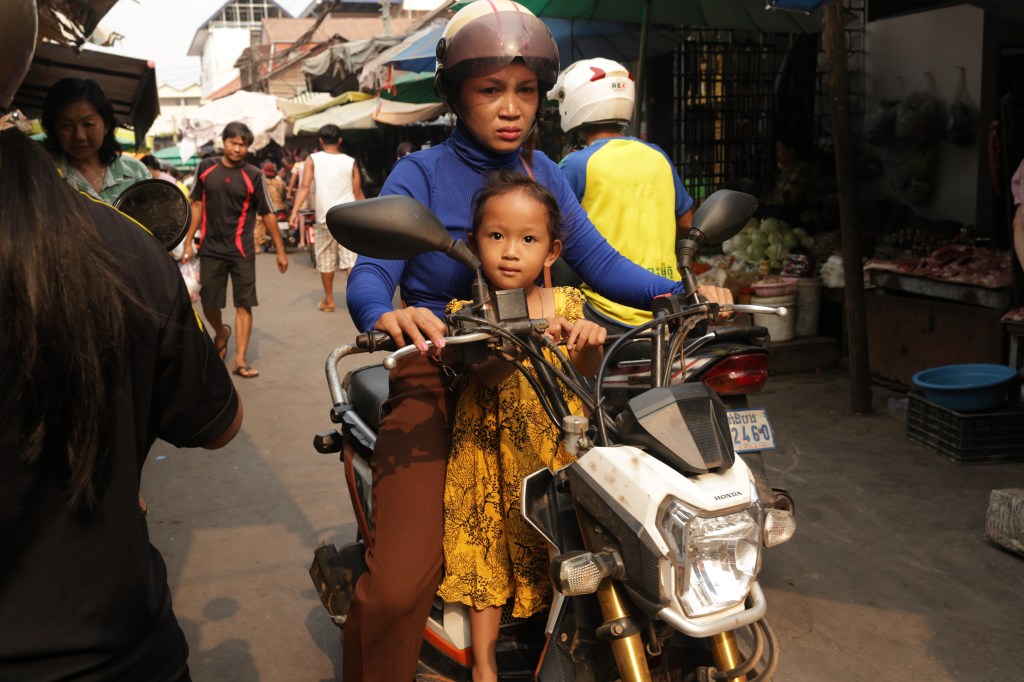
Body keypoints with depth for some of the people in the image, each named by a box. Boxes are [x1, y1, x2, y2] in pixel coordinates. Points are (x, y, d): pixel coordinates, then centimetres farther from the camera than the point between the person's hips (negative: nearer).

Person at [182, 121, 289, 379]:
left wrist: (280, 250, -1)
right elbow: (197, 204, 10)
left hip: (242, 251, -2)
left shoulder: (253, 176, -4)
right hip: (211, 249, 2)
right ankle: (221, 333, 39)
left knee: (244, 304, -3)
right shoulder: (206, 167, 2)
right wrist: (188, 241, 7)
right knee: (209, 304, 7)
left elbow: (267, 214, -1)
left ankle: (241, 360, 1)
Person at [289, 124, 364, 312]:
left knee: (326, 261, 13)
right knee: (350, 261, 0)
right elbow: (358, 193, 7)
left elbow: (305, 186, -10)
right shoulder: (350, 162, 5)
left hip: (325, 219, -1)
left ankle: (328, 300, 23)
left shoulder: (313, 160, 1)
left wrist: (295, 211, -13)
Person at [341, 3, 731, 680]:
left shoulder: (544, 171, 11)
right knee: (399, 586, -19)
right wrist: (385, 313, -37)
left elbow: (597, 258, 6)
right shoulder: (420, 174, -3)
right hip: (438, 376, -4)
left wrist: (678, 292, -9)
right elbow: (369, 272, -14)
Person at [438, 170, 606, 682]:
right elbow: (485, 374, -20)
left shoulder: (564, 303, 2)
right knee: (489, 544, 3)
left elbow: (584, 369, -6)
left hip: (558, 442, 2)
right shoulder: (468, 311, -5)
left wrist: (588, 339, -28)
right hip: (492, 445, -2)